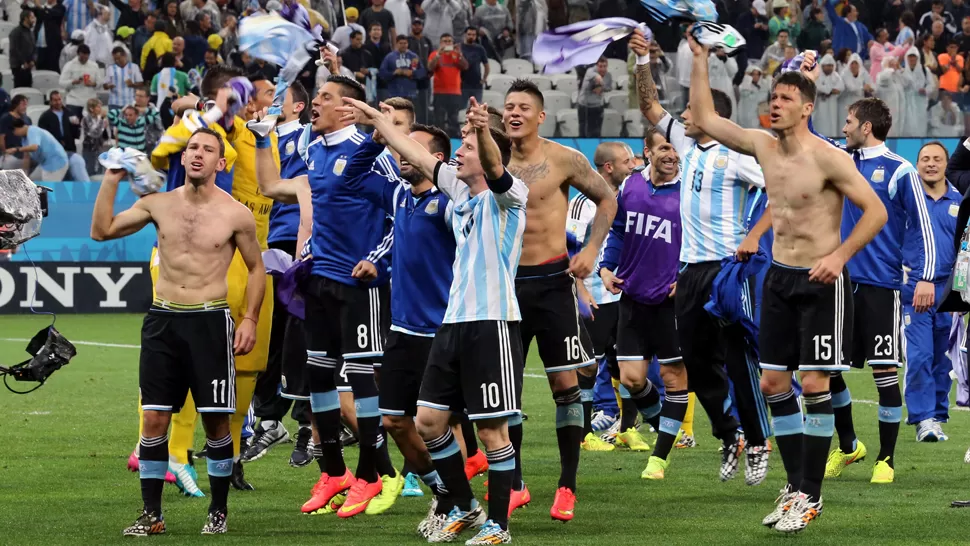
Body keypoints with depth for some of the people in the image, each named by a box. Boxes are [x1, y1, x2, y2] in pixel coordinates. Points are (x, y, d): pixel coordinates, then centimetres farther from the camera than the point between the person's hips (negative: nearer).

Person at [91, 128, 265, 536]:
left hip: (210, 320, -2)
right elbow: (102, 230, 8)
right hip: (163, 319, 2)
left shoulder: (236, 215, -2)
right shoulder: (158, 205, 5)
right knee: (154, 418, -1)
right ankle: (151, 514, 4)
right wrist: (111, 180, 2)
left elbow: (256, 268, 7)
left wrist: (250, 319, -2)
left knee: (215, 420, -1)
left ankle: (218, 511, 11)